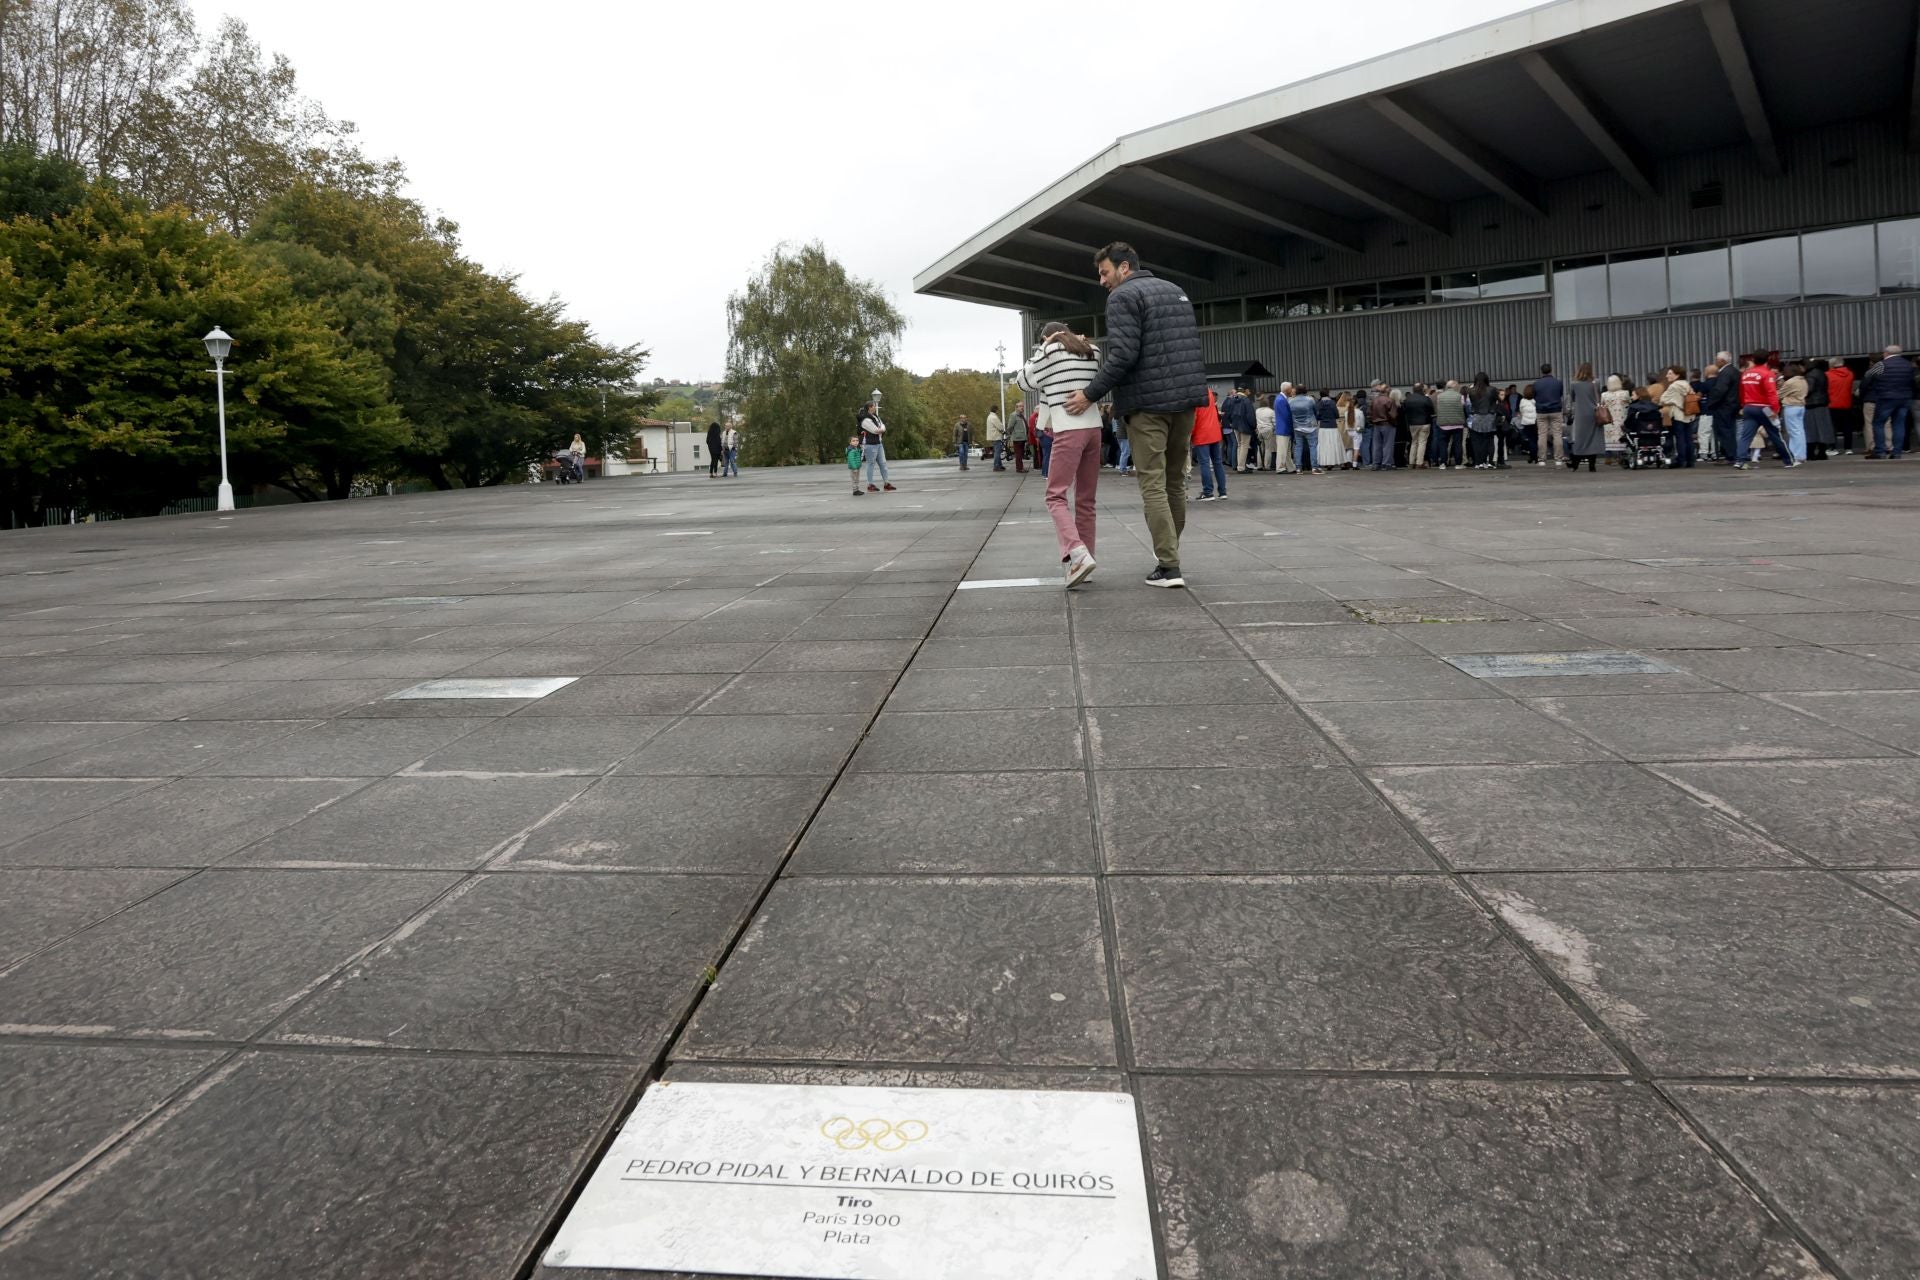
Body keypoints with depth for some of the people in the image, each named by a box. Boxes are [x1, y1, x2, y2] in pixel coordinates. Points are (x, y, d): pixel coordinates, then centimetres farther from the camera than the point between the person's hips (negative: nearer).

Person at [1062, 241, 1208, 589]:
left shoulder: (1124, 296, -5)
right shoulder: (1176, 291, 20)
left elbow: (1123, 354, -16)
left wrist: (1090, 394, -10)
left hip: (1149, 402, -7)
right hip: (1186, 397, 7)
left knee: (1153, 485, -5)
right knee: (1176, 480, 16)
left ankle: (1169, 566, -10)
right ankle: (1169, 550, 28)